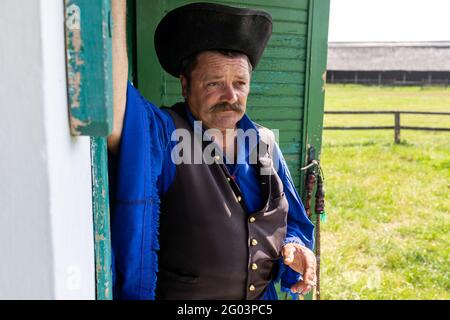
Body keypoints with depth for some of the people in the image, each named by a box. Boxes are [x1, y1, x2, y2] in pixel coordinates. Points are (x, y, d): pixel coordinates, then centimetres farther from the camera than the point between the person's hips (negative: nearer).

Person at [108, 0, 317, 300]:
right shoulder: (161, 133, -17)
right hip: (181, 296, -4)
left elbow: (294, 222, 8)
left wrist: (295, 247, -12)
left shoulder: (265, 143, -2)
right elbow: (115, 117, -40)